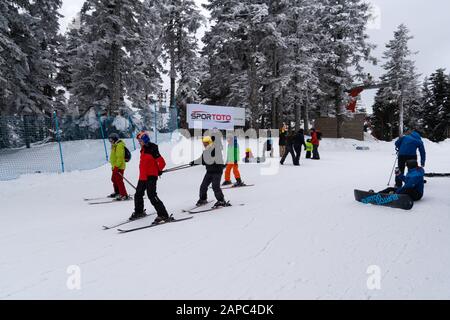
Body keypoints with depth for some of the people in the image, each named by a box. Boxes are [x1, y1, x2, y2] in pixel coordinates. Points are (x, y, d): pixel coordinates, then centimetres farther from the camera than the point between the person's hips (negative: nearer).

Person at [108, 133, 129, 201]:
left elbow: (120, 157, -23)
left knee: (119, 180, -13)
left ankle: (124, 195, -12)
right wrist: (114, 166, 28)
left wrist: (116, 166, -26)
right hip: (115, 166, 11)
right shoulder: (115, 145, 17)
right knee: (114, 179, 22)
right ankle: (117, 192, 38)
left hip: (119, 167, -11)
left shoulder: (119, 145, -17)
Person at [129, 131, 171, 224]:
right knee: (138, 194, 20)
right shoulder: (143, 150, 12)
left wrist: (159, 171, -6)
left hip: (151, 177, -10)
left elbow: (162, 162, -21)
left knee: (152, 196, -14)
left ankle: (163, 215, -9)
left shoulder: (152, 149, -17)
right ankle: (139, 212, 42)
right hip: (143, 177, 10)